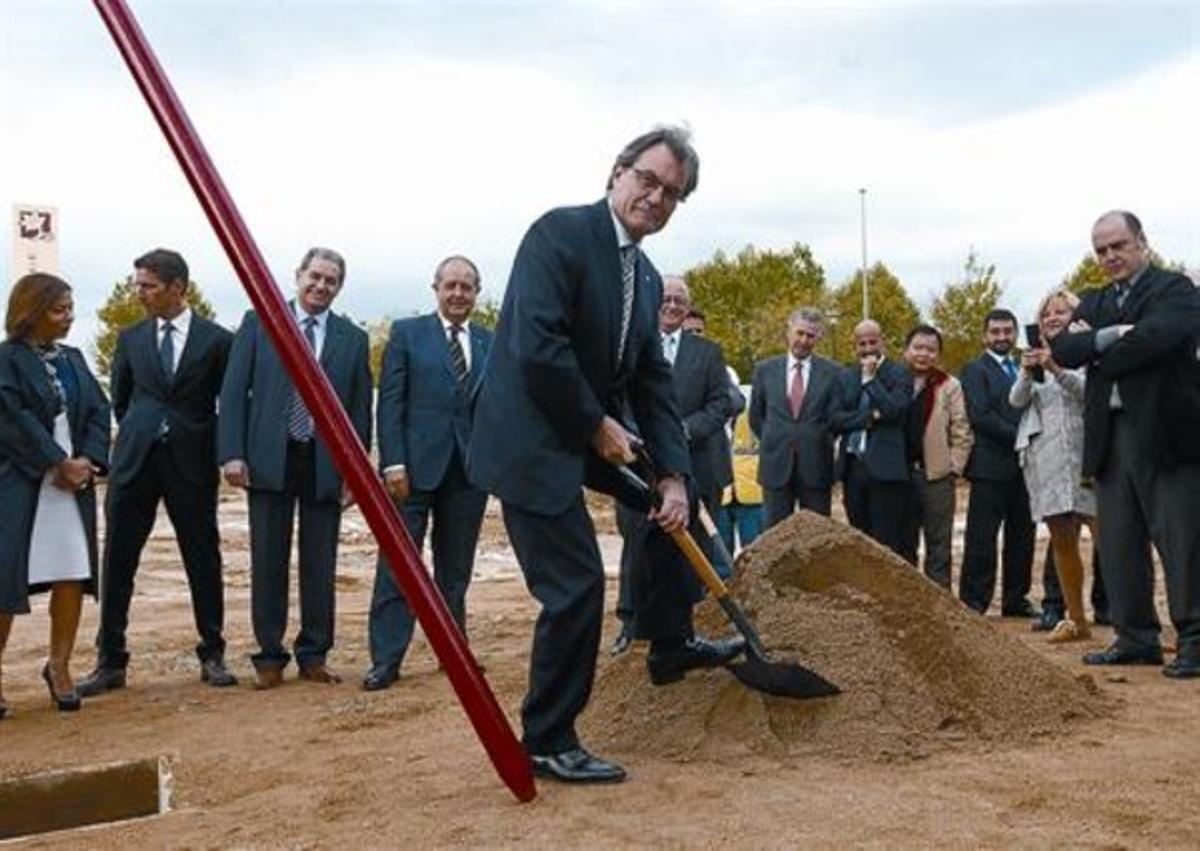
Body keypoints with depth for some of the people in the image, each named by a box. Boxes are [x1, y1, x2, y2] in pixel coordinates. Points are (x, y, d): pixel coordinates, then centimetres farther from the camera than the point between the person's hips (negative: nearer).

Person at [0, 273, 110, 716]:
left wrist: (88, 460, -8)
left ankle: (59, 667, 17)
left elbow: (99, 410, 7)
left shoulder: (73, 359, 14)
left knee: (71, 576, 4)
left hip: (72, 481, 6)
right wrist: (59, 464, -14)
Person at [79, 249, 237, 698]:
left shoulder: (216, 340, -1)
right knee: (117, 562, 2)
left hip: (192, 464, -2)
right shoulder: (131, 338, 9)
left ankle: (212, 656, 16)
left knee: (203, 561, 4)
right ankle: (110, 662, 11)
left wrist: (223, 454, 3)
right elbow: (119, 398, 19)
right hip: (135, 462, 3)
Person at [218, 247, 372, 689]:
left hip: (325, 464, 1)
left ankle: (313, 655, 17)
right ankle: (270, 656, 14)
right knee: (268, 563, 4)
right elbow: (233, 391, 1)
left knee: (319, 565, 6)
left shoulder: (352, 338, 8)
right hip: (269, 459, -1)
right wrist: (232, 453, -7)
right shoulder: (258, 323, 5)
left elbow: (361, 408, 7)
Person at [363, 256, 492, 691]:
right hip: (415, 467, -3)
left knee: (455, 569, 13)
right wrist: (394, 463, -11)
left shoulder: (490, 343, 11)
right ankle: (385, 660, 4)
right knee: (397, 568, -2)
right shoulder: (407, 333, 3)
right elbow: (389, 404, -3)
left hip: (469, 470, 3)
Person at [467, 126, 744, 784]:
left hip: (591, 432, 9)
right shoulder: (560, 232, -15)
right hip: (531, 438, -9)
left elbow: (653, 383, 9)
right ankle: (548, 744, 7)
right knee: (577, 586, -9)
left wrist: (673, 475, -1)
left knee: (674, 496, 17)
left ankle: (669, 645, 31)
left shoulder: (646, 278, 11)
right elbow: (537, 347, -25)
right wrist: (597, 427, -16)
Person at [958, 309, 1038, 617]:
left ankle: (1016, 600, 16)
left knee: (1022, 538, 8)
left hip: (1024, 466, 6)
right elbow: (980, 416, -11)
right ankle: (973, 601, -1)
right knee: (982, 539, -4)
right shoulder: (975, 370, 1)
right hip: (991, 466, -6)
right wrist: (1018, 438, -14)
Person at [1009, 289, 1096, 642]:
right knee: (1061, 541, 7)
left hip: (1083, 452, -5)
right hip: (1045, 457, 5)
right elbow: (1017, 400, 8)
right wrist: (1027, 372, -10)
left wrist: (1058, 370, -23)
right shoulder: (1038, 356, 18)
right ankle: (1075, 619, 15)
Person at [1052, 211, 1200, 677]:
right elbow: (1062, 349, 2)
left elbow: (1155, 338, -20)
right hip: (1110, 439, 6)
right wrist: (1109, 335, -15)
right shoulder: (1094, 302, 18)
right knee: (1118, 544, 9)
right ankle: (1136, 638, 19)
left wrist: (1094, 348, -6)